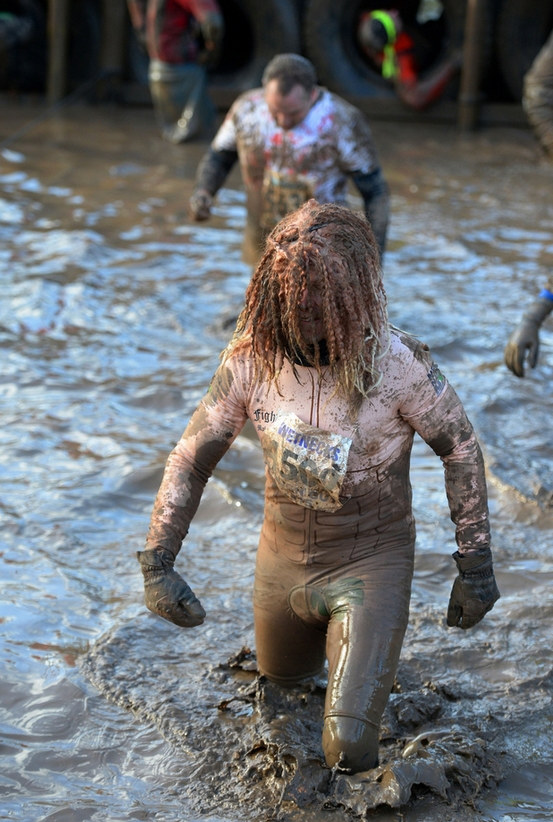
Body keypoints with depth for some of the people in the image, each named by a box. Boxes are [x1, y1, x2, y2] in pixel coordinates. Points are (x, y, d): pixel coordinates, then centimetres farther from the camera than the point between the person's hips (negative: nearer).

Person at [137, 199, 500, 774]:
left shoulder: (397, 364, -27)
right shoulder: (250, 359, -17)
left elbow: (460, 449, -11)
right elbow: (191, 458, -6)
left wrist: (476, 567, -9)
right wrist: (156, 566, -14)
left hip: (372, 562, -4)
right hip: (284, 556, 4)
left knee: (347, 746, -17)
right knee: (282, 675, 31)